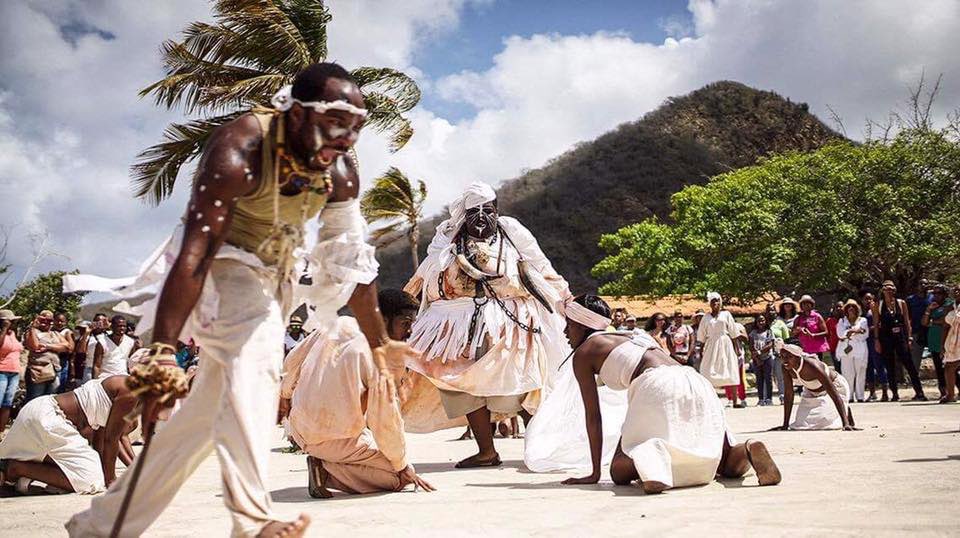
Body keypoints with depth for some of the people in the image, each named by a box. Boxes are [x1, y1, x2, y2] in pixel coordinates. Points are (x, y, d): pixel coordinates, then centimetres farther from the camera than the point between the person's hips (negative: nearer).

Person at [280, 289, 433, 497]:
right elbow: (385, 420, -16)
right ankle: (327, 469, -9)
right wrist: (404, 468, -3)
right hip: (332, 440, -8)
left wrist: (285, 394, 32)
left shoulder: (339, 324, 2)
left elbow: (293, 360, 12)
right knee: (399, 476, 0)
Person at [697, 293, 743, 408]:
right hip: (711, 346, 1)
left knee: (731, 373, -1)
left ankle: (735, 401, 2)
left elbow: (734, 334, 4)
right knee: (707, 373, -7)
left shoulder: (726, 315, 6)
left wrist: (737, 349, -2)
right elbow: (701, 337, 10)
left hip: (725, 344, -1)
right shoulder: (706, 317, 9)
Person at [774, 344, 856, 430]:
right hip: (812, 392, 6)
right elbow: (789, 395, -14)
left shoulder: (812, 366, -39)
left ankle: (846, 412, 11)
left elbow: (834, 394, -38)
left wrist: (845, 424, -44)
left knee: (823, 421, -21)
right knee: (803, 423, -3)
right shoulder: (786, 368, -22)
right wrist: (785, 425, -13)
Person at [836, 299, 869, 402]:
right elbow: (840, 334, 2)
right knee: (848, 374, -7)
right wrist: (855, 331, -8)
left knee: (860, 374, -4)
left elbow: (865, 335, 2)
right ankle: (849, 396, -5)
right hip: (846, 350, 0)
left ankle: (860, 396, 0)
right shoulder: (842, 321, 17)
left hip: (860, 350, 0)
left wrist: (848, 334, -5)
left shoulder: (863, 320, 15)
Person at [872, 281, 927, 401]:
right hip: (886, 338, 0)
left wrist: (909, 337, 0)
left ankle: (919, 392, -8)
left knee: (909, 364, -8)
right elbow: (876, 324, 6)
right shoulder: (878, 305, 5)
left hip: (901, 337, 0)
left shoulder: (901, 303, 7)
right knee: (890, 367, 4)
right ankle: (895, 394, 11)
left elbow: (907, 322, 7)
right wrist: (876, 340, -1)